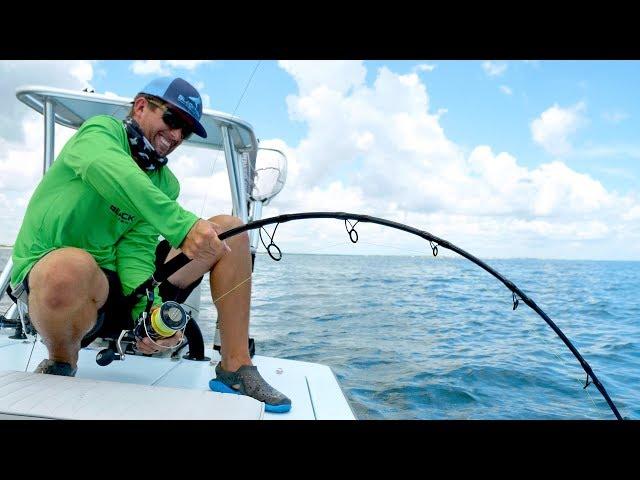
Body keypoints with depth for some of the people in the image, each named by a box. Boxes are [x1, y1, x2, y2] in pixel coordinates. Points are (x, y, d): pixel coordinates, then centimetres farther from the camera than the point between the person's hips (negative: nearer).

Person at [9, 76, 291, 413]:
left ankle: (235, 368, -5)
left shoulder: (166, 184, 7)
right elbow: (118, 176, -32)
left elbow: (135, 248, -8)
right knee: (71, 267, -44)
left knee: (230, 229, -3)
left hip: (117, 284, 6)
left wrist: (149, 308, -25)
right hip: (46, 281, -5)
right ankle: (61, 364, -7)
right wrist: (183, 224, -44)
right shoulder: (101, 131, -7)